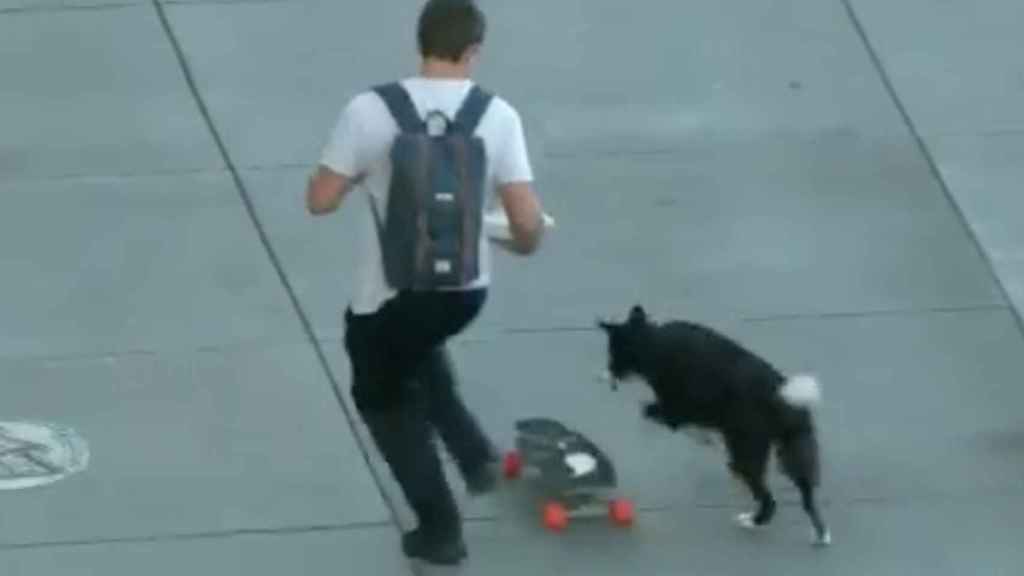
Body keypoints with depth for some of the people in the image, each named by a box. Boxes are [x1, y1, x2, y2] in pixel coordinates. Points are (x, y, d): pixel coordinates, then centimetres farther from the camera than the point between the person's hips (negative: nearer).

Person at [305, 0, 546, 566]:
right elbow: (529, 222, -11)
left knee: (383, 399, 24)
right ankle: (474, 453, 28)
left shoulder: (370, 110, -16)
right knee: (416, 349, 37)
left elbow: (320, 200, -10)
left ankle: (440, 530, 26)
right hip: (465, 292, 3)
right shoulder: (497, 115, -10)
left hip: (387, 299, -3)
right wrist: (520, 243, 12)